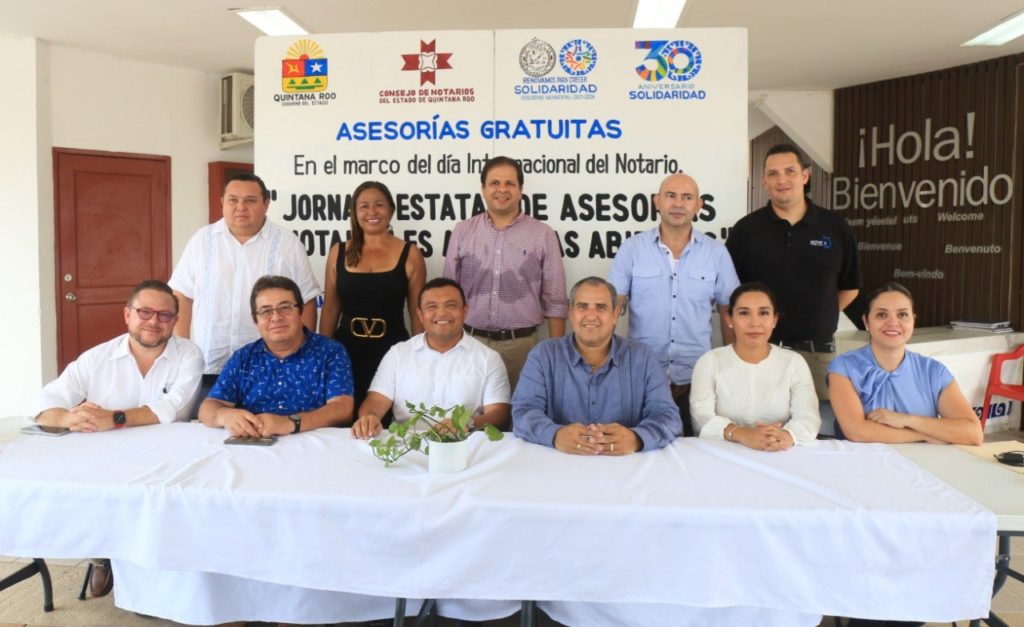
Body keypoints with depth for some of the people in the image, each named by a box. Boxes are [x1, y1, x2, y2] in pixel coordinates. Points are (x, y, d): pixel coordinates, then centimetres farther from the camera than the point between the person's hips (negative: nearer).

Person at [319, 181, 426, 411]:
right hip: (347, 351, 2)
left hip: (392, 351, -1)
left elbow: (417, 312, 3)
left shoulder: (409, 254, 0)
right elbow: (330, 309, 10)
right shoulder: (338, 252, 6)